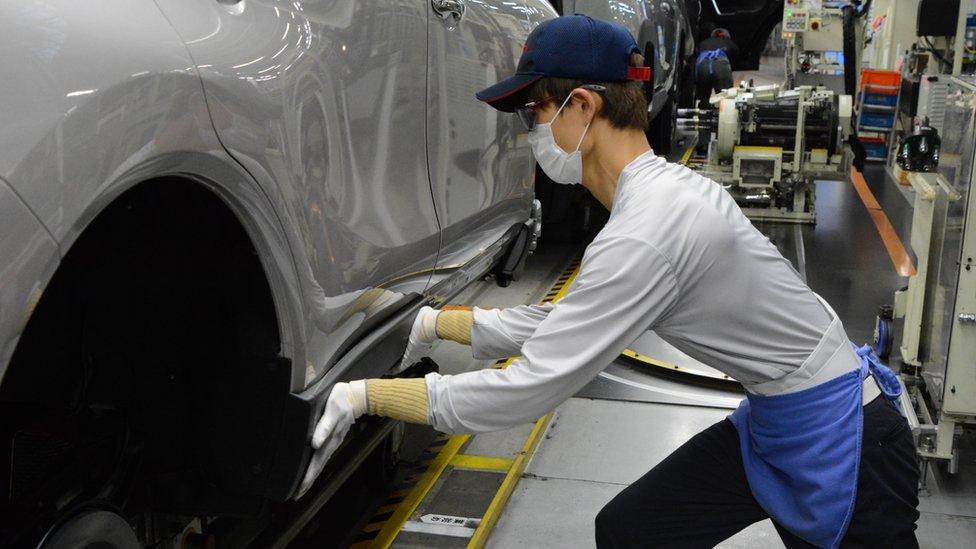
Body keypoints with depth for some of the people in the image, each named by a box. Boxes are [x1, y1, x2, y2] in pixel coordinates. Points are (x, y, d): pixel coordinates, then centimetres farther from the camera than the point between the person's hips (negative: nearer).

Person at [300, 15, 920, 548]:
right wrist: (438, 323, 14)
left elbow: (527, 389, -26)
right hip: (778, 425, 9)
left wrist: (363, 395, -17)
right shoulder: (659, 189, 1)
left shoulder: (646, 232, -29)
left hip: (842, 443, -9)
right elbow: (570, 323, 10)